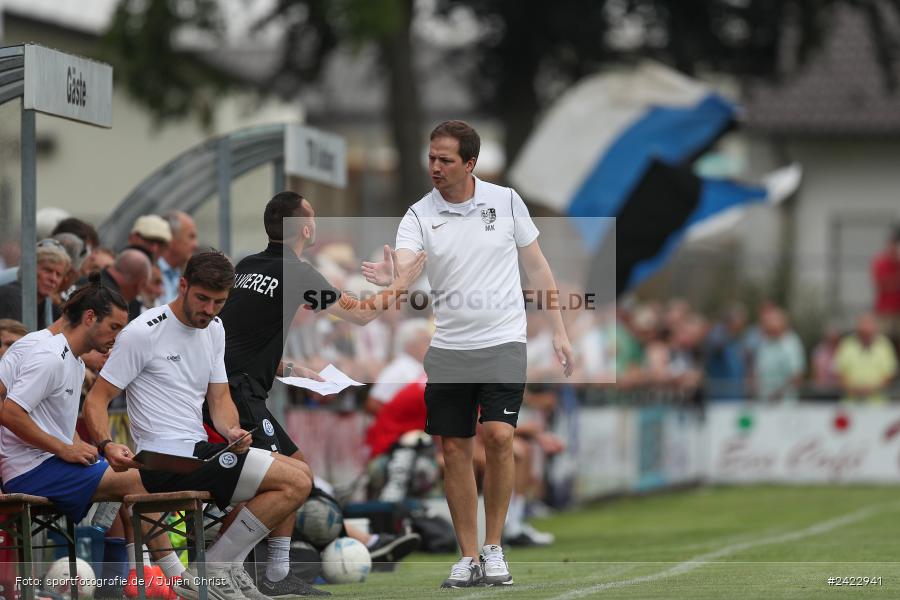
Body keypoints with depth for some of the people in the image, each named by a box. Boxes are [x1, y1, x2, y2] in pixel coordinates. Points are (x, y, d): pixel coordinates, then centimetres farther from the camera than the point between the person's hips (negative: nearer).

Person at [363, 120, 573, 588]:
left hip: (503, 342, -1)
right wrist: (388, 278, -44)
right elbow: (402, 272, -19)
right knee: (454, 449, 1)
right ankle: (468, 558, 11)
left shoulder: (505, 201, 0)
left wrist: (558, 332, 6)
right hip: (447, 348, 1)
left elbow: (536, 265, 8)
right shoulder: (419, 216, -3)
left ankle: (494, 550, -2)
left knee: (498, 436, -15)